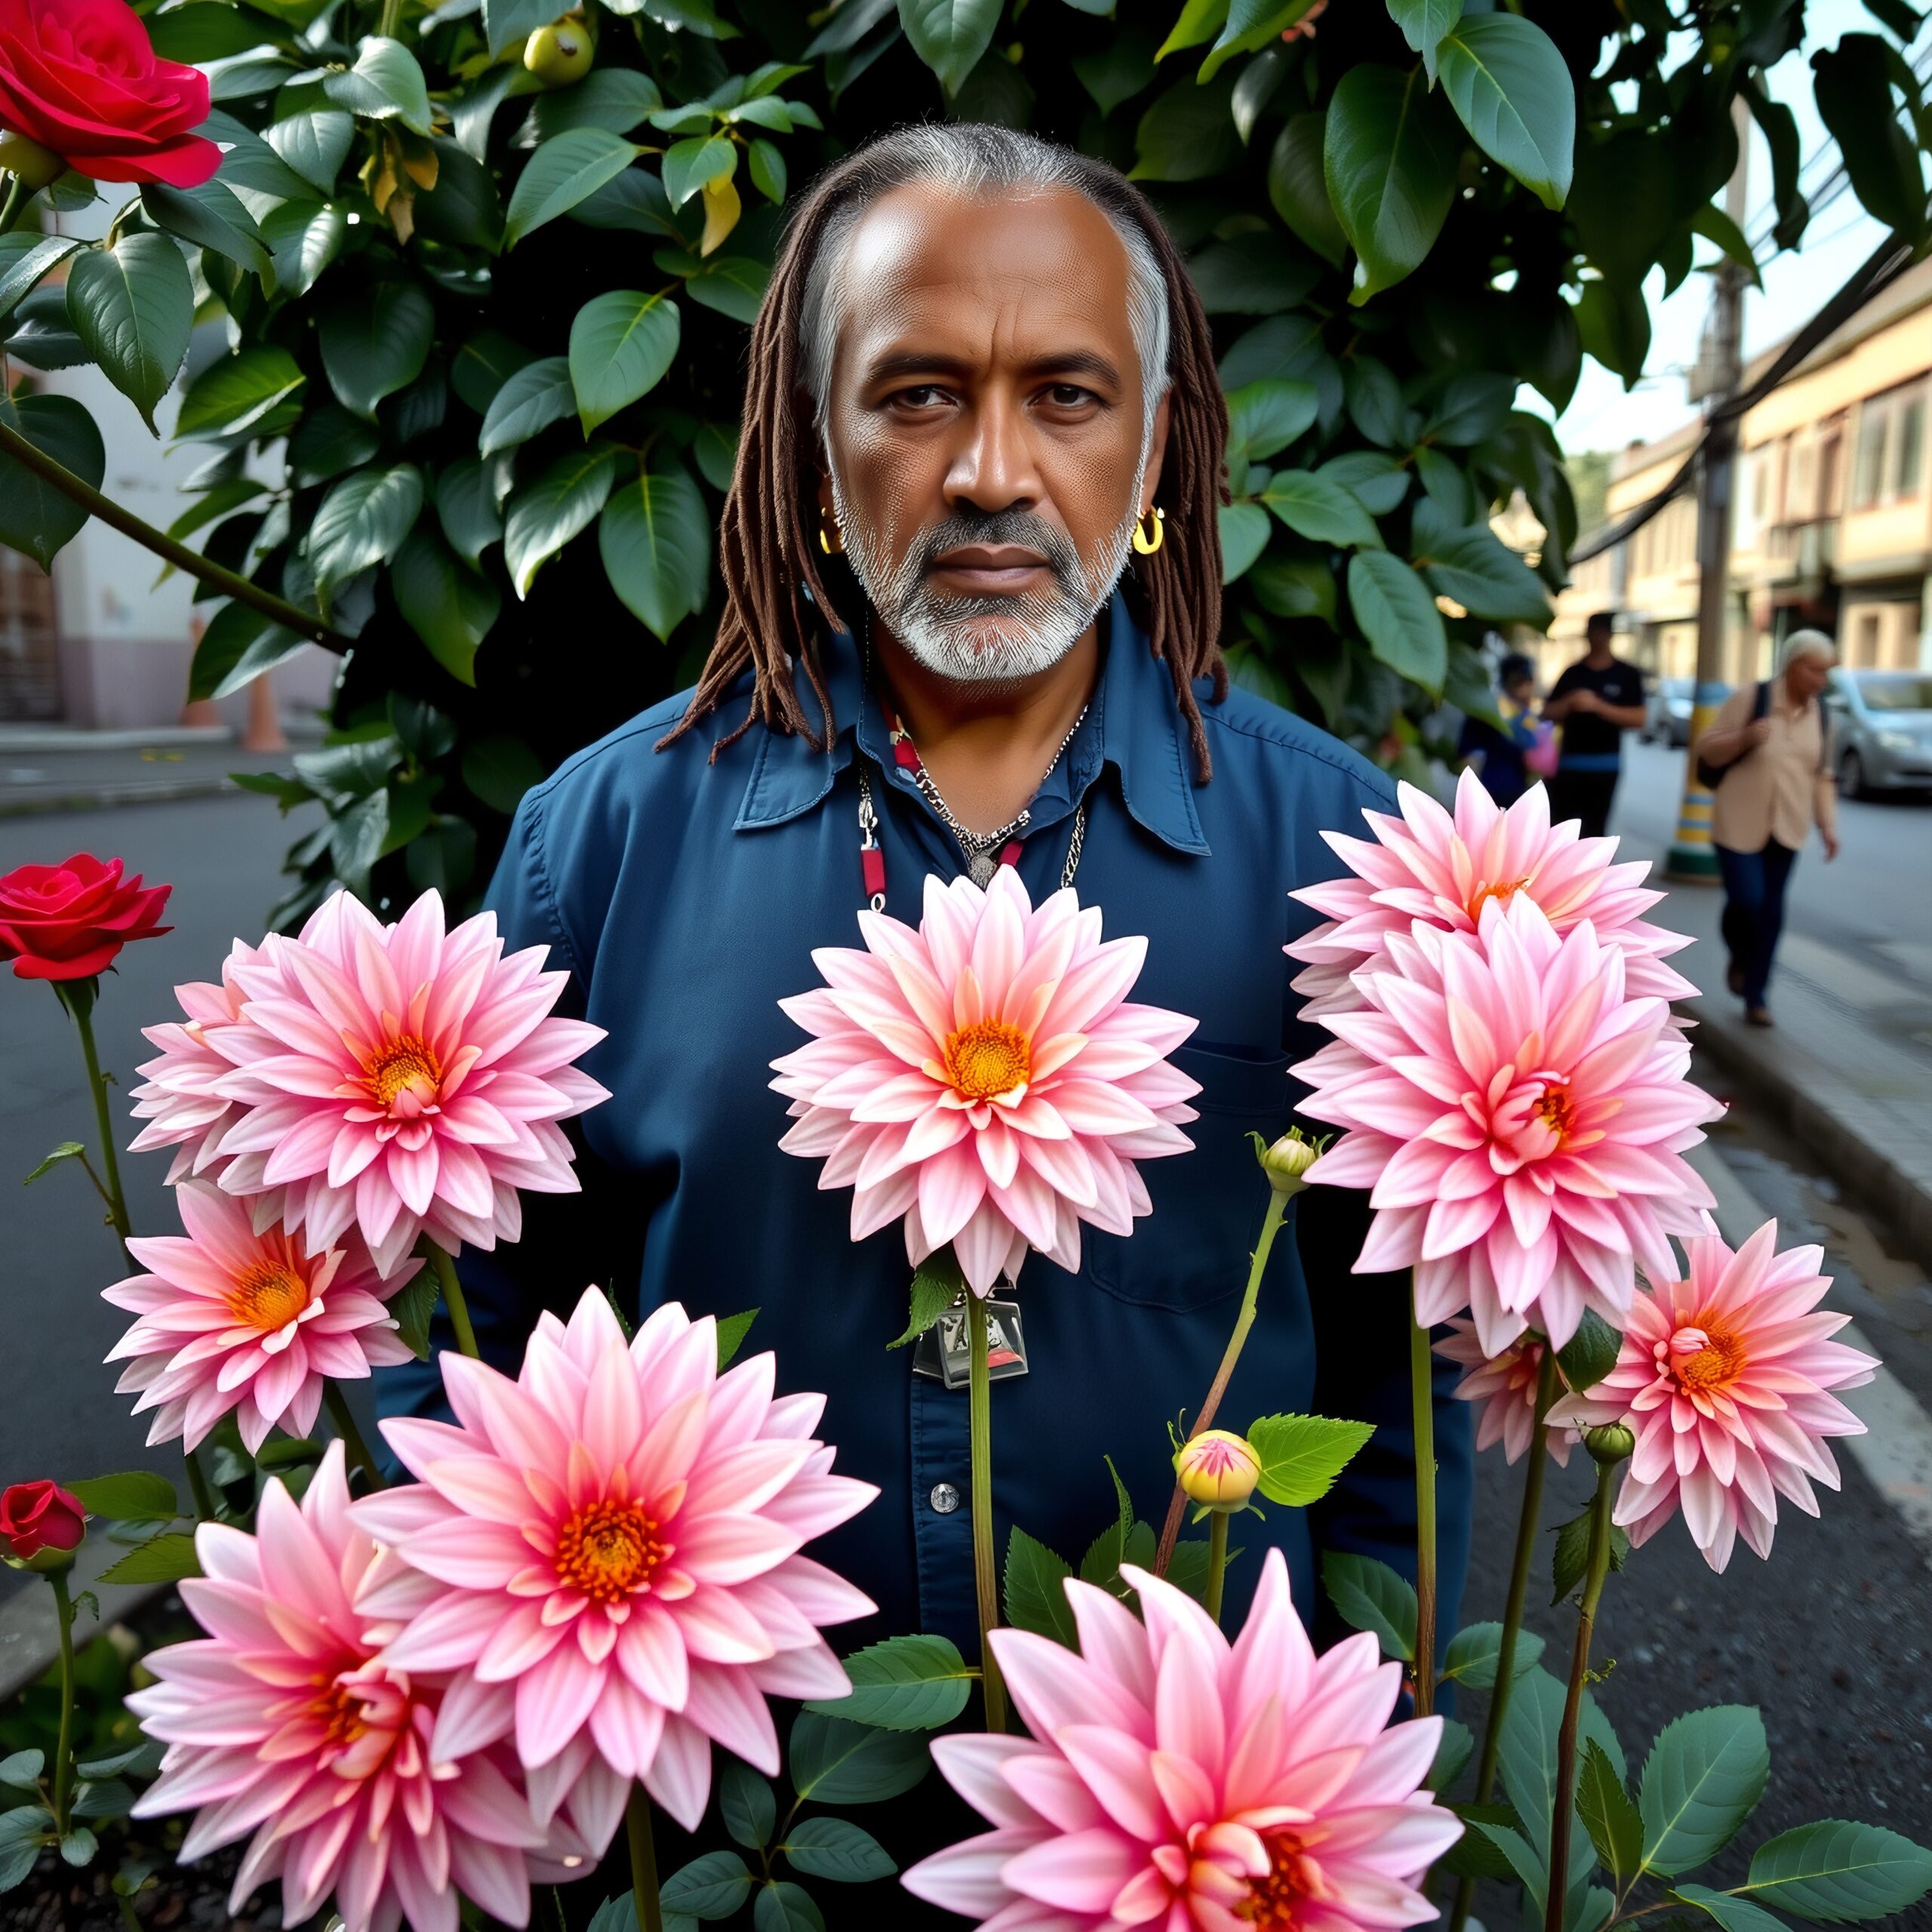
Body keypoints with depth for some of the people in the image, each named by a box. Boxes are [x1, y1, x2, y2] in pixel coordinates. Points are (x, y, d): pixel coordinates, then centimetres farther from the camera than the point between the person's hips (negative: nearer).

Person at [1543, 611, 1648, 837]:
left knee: (1594, 831, 0)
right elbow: (1549, 713, 7)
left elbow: (1638, 718, -7)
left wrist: (1598, 705, -17)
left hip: (1605, 766, -2)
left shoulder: (1628, 675, 2)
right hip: (1569, 763, 2)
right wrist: (1570, 702, -13)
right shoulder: (1572, 673, 10)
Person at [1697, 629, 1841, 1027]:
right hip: (1739, 822, -4)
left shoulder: (1820, 715, 6)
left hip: (1786, 827, 4)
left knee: (1771, 908, 4)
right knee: (1745, 899, -12)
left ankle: (1755, 995, 14)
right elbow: (1707, 749, -5)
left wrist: (1828, 826, 2)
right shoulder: (1749, 698, -7)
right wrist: (1744, 737, -24)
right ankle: (1739, 959, 22)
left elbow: (1822, 777, 12)